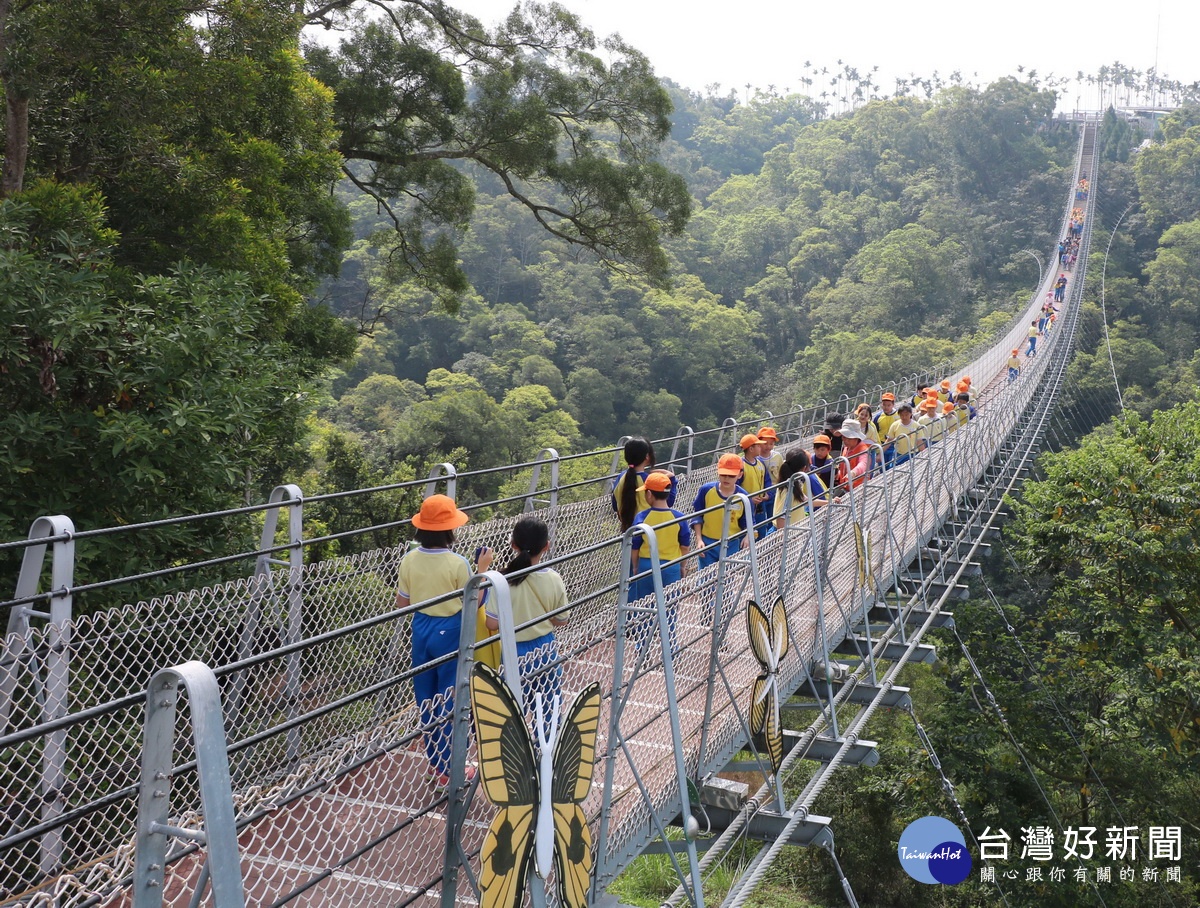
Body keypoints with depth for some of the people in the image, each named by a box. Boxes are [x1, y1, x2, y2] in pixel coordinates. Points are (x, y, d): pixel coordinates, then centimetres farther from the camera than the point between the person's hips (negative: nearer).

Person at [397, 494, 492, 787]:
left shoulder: (409, 560, -7)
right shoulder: (457, 563, -20)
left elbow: (402, 603, 2)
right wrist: (483, 569, -4)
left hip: (421, 630, 5)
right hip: (449, 632, -5)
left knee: (426, 698, 18)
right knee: (450, 702, 7)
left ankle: (434, 761, 31)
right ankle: (447, 770, 16)